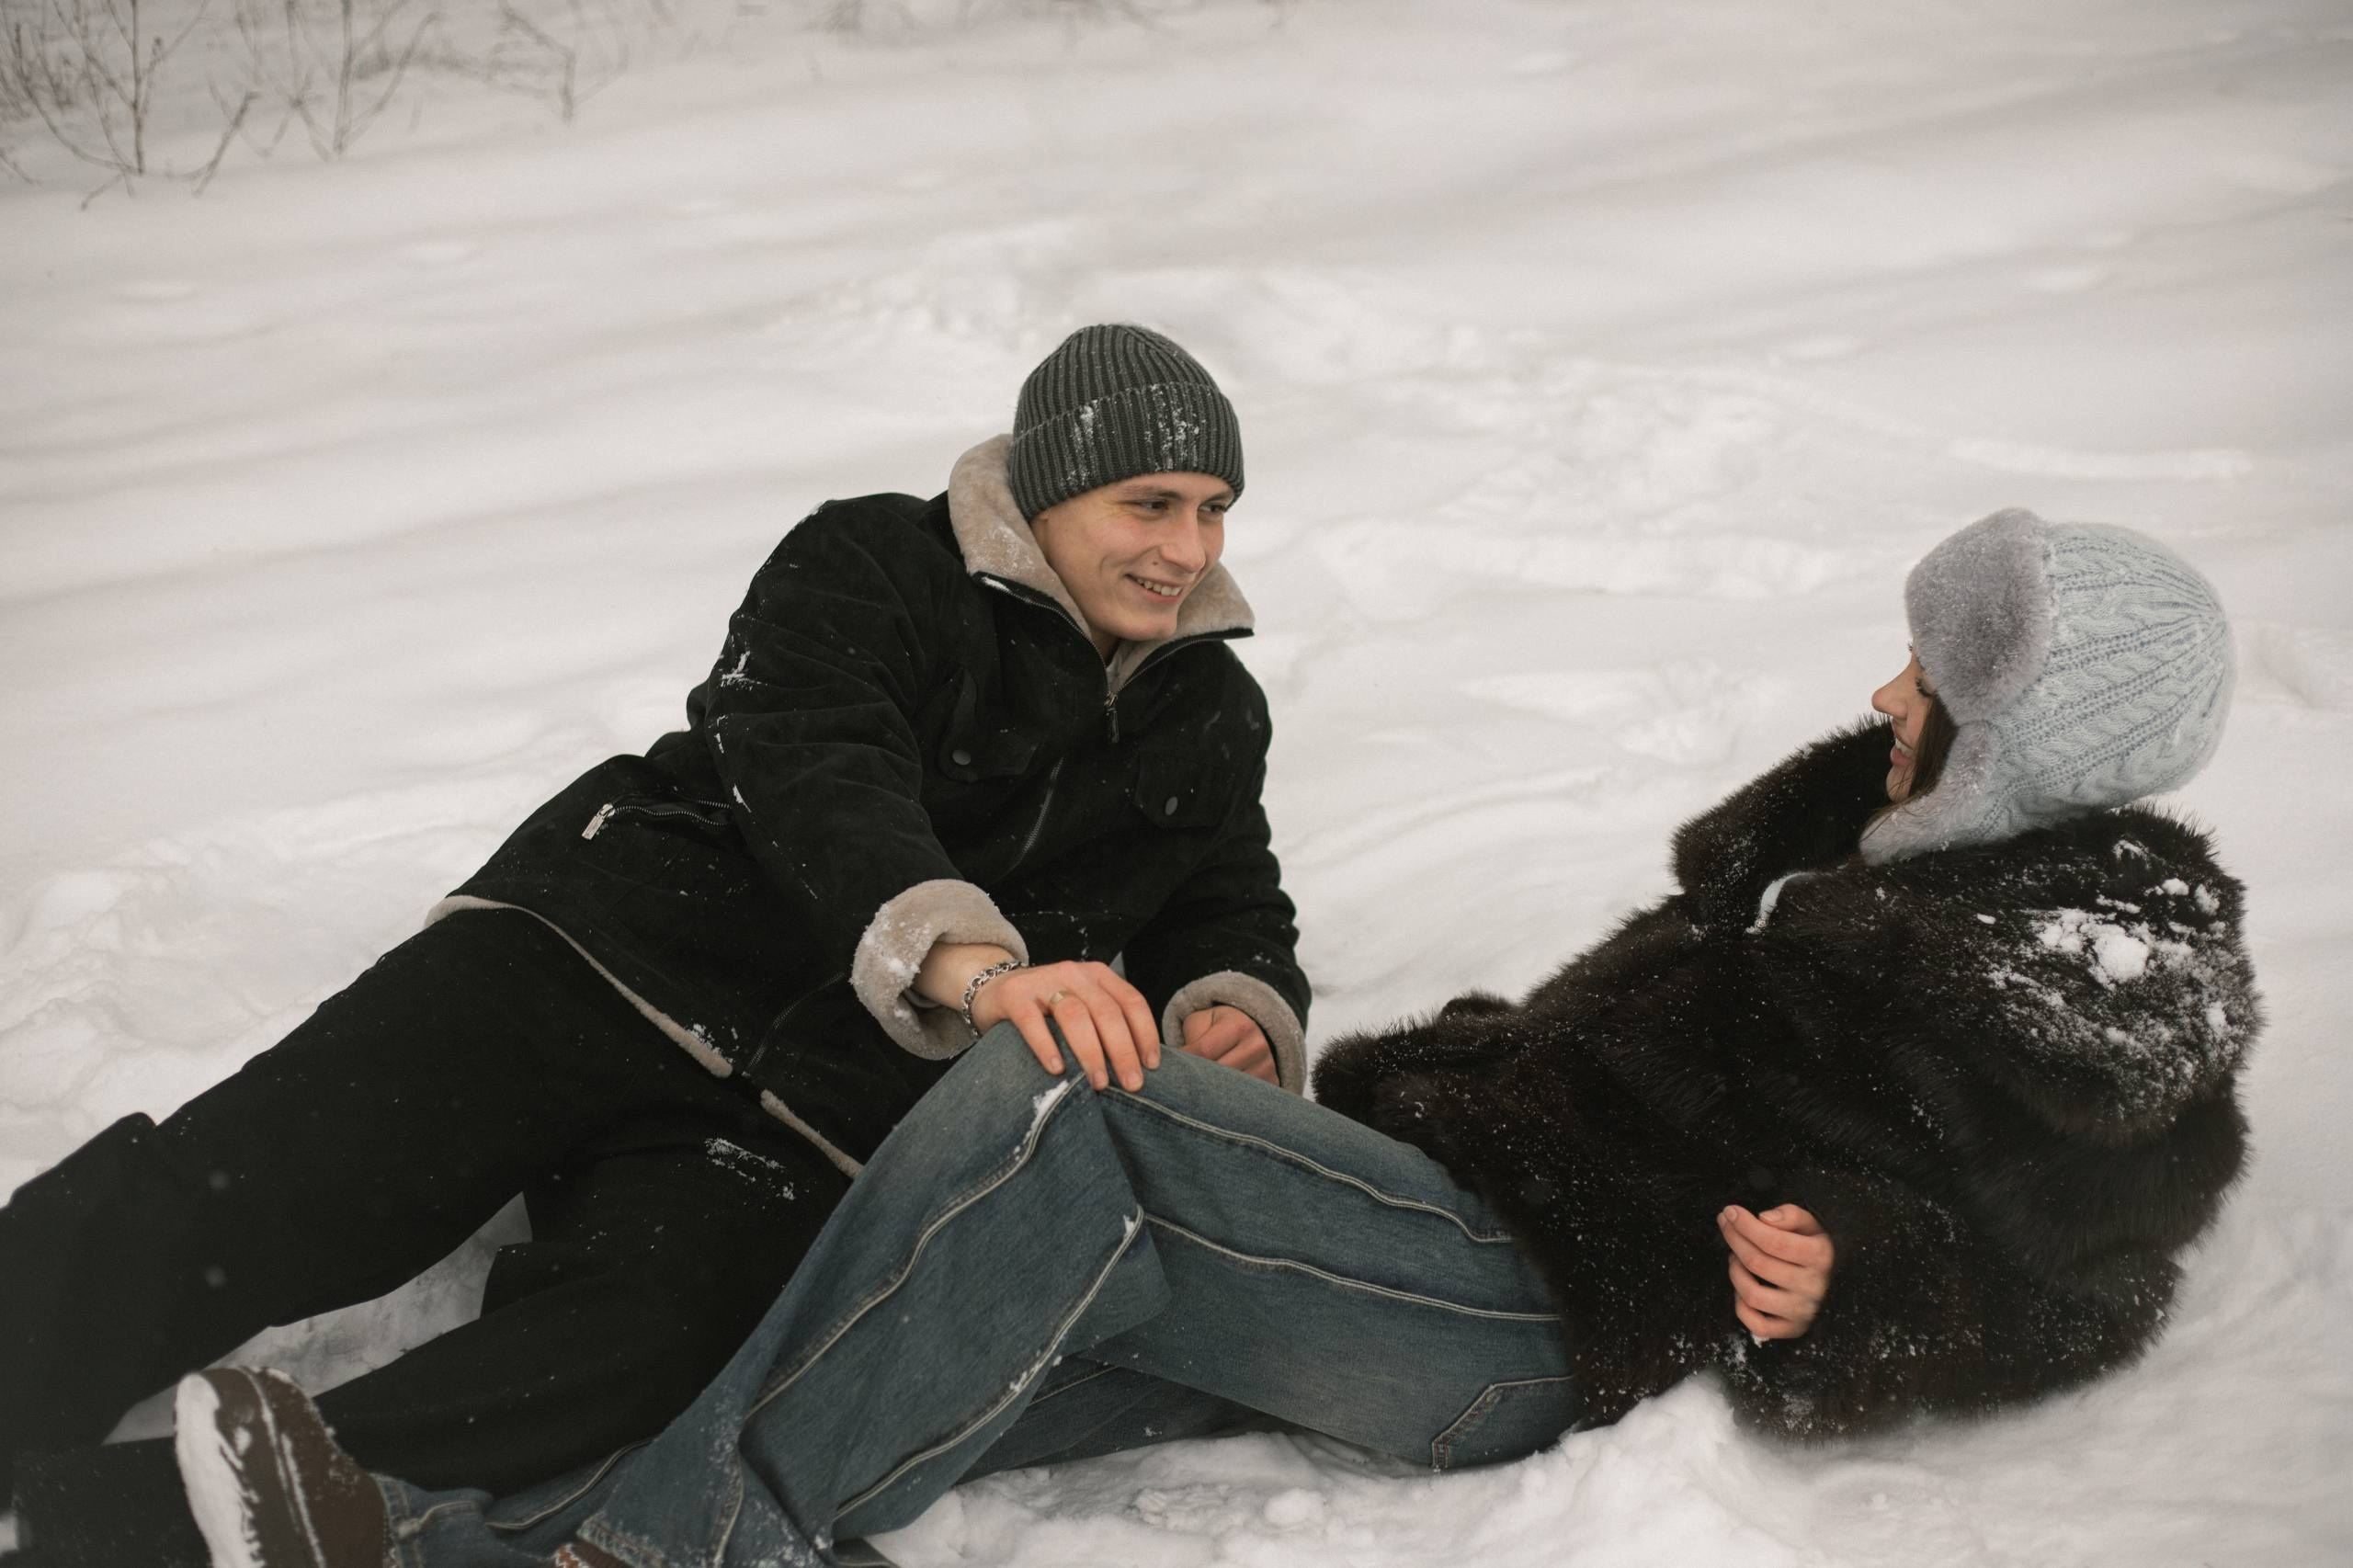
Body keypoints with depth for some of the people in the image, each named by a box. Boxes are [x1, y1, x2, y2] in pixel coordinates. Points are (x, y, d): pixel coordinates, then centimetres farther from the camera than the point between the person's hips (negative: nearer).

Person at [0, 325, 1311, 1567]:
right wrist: (973, 963, -34)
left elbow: (1234, 907, 29)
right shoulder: (869, 570, 2)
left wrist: (1236, 1008, 1)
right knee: (252, 1189, -23)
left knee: (646, 1349, -32)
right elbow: (816, 778, -15)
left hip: (806, 1131, 0)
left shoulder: (1211, 716, 20)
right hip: (604, 964, 0)